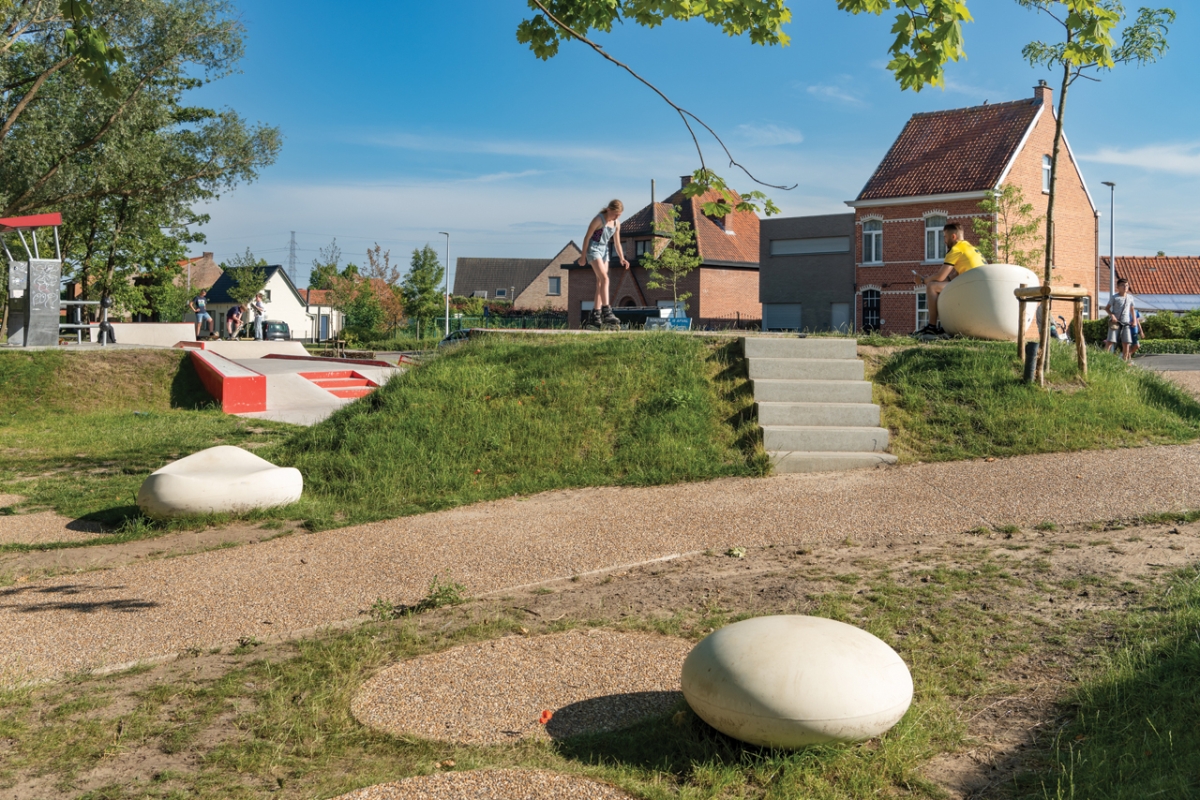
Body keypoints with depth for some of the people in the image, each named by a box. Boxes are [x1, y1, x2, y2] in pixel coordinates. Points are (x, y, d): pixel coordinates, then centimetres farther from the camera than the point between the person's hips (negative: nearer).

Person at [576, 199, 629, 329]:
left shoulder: (617, 223, 4)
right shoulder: (598, 219, -16)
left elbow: (617, 242, 10)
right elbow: (587, 237, -12)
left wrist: (622, 258, -2)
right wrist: (583, 256, -10)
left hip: (604, 250, 7)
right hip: (593, 249, -7)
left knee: (600, 283, 3)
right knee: (605, 278, -20)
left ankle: (594, 316, 5)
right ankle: (607, 313, -27)